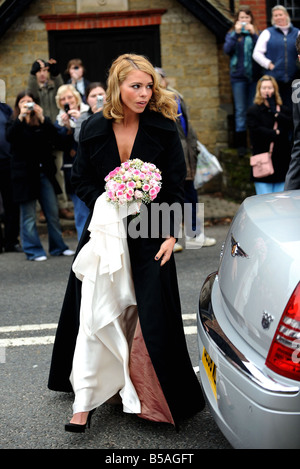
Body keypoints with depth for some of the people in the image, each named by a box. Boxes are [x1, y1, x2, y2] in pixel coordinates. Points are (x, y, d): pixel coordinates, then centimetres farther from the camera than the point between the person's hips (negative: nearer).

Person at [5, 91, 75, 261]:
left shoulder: (42, 122, 13)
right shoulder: (14, 123, 7)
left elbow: (54, 137, -4)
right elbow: (10, 137, -14)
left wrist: (42, 118, -15)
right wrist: (21, 117, -22)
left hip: (45, 173, 3)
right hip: (25, 174, -3)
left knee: (53, 212, 6)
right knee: (29, 216, 0)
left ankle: (58, 247, 17)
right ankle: (33, 250, 7)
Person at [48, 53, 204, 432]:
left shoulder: (162, 128, -5)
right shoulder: (94, 129, -1)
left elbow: (175, 185, -3)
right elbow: (81, 179, 7)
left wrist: (170, 234, -9)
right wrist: (107, 205, -10)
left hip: (150, 234, -1)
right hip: (104, 230, 1)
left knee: (151, 314, 1)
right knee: (96, 312, -4)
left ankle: (153, 396, 20)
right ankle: (85, 400, 4)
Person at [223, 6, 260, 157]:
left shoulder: (257, 33, 8)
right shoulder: (232, 34, 9)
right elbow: (227, 49, -8)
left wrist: (253, 34, -15)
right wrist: (236, 33, -15)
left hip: (254, 76, 0)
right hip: (238, 76, 0)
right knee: (240, 110, -1)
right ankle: (241, 144, 0)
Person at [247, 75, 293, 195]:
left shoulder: (284, 110, 13)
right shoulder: (253, 111, 4)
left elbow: (291, 124, -6)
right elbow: (256, 130, -11)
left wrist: (275, 112, -7)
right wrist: (276, 133, -9)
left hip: (282, 159, 3)